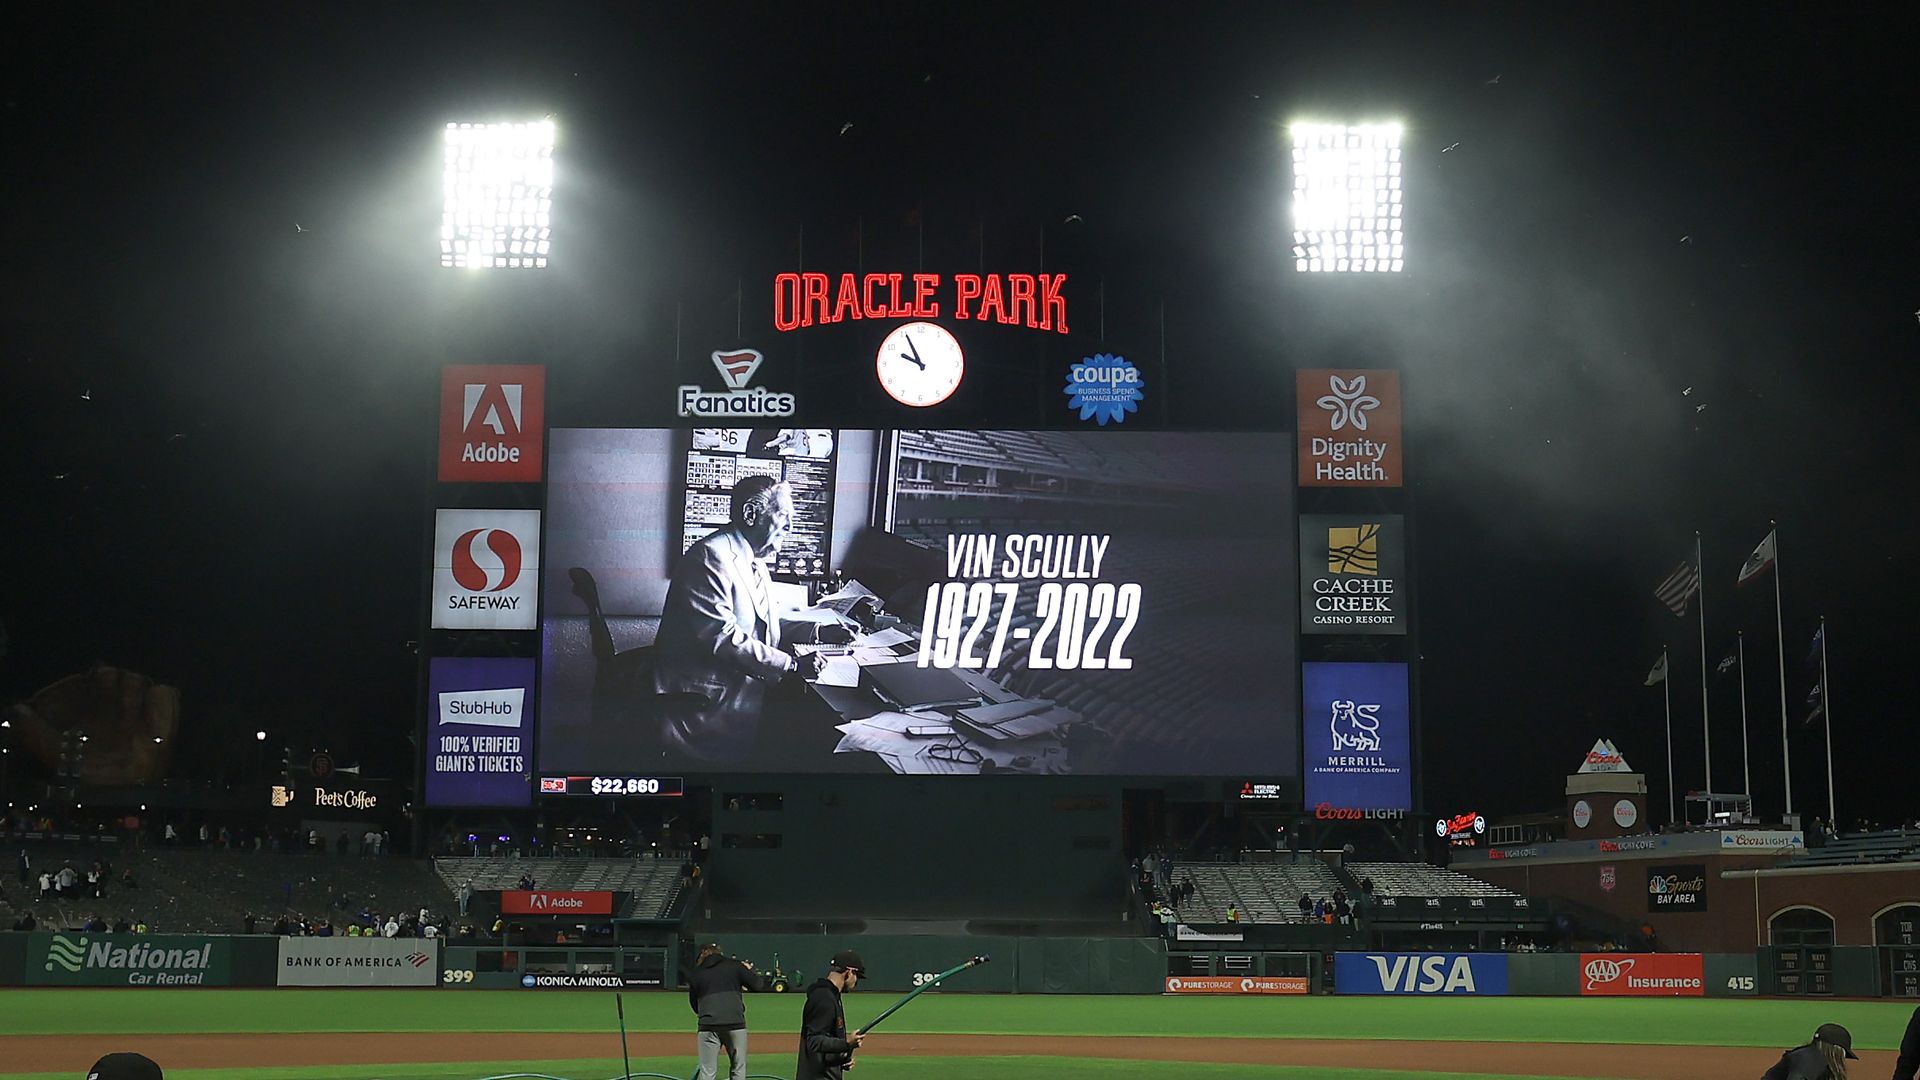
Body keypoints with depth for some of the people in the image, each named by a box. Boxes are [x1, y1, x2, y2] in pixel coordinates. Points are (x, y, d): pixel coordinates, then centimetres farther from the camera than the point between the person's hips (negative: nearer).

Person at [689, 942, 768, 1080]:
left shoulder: (696, 974, 13)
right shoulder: (735, 966, 10)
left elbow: (695, 1006, 17)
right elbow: (759, 986, 9)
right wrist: (749, 971, 26)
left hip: (708, 1026, 0)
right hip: (736, 1023, 0)